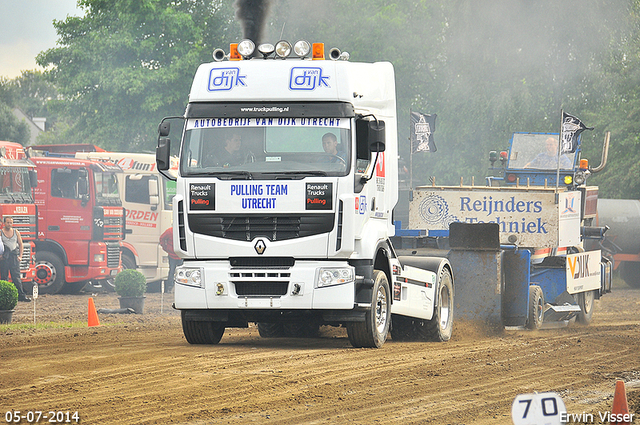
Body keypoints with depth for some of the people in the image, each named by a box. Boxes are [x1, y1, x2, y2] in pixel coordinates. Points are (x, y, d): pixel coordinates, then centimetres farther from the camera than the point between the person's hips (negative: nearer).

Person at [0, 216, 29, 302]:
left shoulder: (16, 232, 12)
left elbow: (20, 244, 15)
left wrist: (20, 256, 6)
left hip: (14, 256, 1)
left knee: (16, 277, -3)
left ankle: (21, 295, -5)